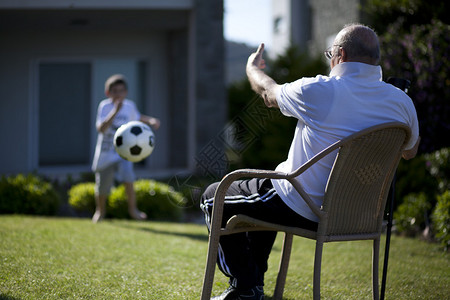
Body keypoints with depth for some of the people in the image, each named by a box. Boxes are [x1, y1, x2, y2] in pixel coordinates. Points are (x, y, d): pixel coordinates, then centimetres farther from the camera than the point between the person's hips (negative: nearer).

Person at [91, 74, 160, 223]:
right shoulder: (105, 106, -14)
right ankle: (100, 211, 41)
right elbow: (101, 128, -29)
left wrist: (151, 120, 3)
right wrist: (115, 111, -37)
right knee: (102, 188, 10)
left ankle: (132, 209, -10)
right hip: (105, 153, -1)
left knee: (127, 177, -27)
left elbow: (137, 117, 22)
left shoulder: (129, 106, -2)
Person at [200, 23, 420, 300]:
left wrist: (253, 68, 23)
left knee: (214, 197, 15)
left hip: (302, 211, -7)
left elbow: (269, 94, 1)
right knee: (263, 191, 35)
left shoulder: (318, 91, -22)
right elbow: (410, 151, 13)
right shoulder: (401, 102, -8)